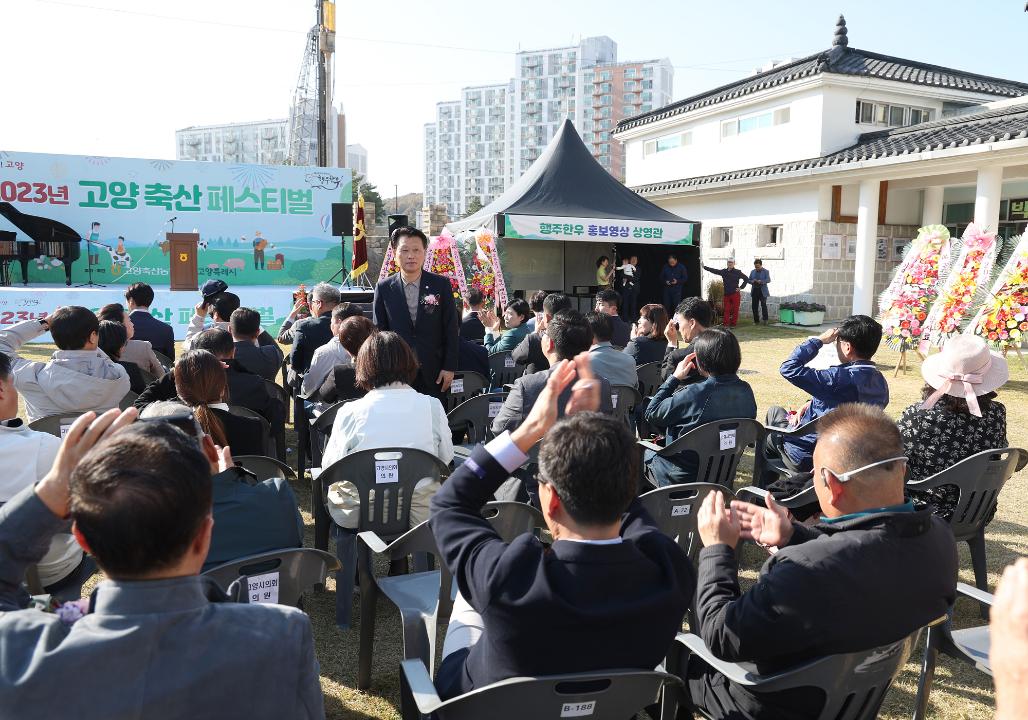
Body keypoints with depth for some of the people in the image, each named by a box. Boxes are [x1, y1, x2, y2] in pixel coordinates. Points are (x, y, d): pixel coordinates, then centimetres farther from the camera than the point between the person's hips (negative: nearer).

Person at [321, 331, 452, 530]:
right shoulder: (433, 407, -4)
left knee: (333, 485, 28)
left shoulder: (349, 413, -7)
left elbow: (329, 465, 3)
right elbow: (446, 458, 7)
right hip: (420, 514, 1)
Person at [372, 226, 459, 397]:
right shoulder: (383, 288, 2)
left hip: (434, 373, 0)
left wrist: (449, 367, -3)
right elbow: (379, 332, 6)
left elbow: (452, 329, 1)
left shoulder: (441, 284, 0)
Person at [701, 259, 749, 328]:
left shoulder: (738, 272, -2)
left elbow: (746, 279, 1)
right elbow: (714, 270, 7)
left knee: (735, 310, 1)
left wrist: (741, 287, -4)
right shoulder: (724, 272, 7)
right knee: (726, 310, 2)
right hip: (726, 294, 3)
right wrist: (704, 267, 3)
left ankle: (733, 324, 9)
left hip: (735, 294, -3)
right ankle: (726, 324, 4)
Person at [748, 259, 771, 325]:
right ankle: (756, 321, 11)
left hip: (762, 291, -4)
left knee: (763, 305, -9)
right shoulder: (752, 272, 14)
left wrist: (761, 281, -25)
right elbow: (749, 280, 12)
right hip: (754, 291, 4)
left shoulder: (766, 272, 2)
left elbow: (768, 280, -10)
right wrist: (752, 281, -11)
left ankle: (765, 319, 2)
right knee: (754, 306, 3)